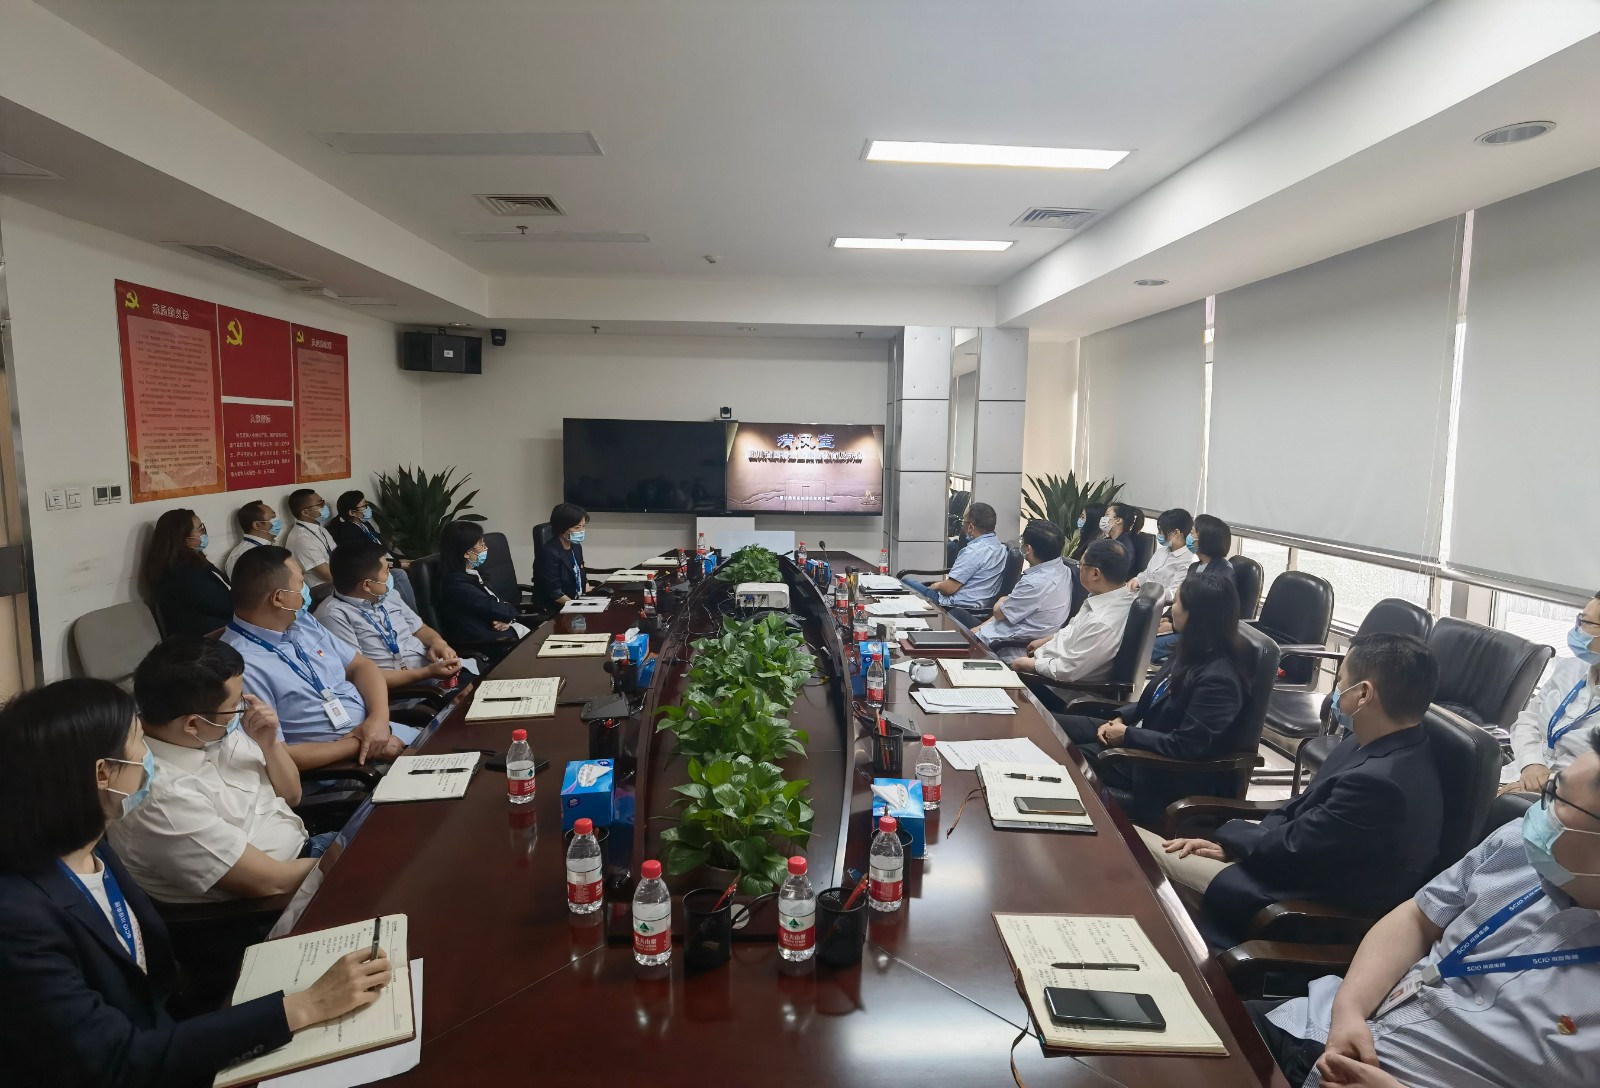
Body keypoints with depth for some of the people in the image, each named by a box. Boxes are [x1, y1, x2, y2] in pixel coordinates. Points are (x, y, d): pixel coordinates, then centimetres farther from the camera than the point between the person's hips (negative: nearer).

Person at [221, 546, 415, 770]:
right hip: (338, 772, -8)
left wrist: (379, 717, -9)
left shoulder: (302, 621, 6)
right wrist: (357, 743, -15)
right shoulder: (240, 665, -19)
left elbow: (360, 665, 10)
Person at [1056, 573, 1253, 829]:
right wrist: (1120, 718, 0)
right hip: (1144, 735, 9)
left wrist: (1127, 735, -18)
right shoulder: (1193, 653, 2)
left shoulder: (1217, 679, -27)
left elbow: (1186, 746, -27)